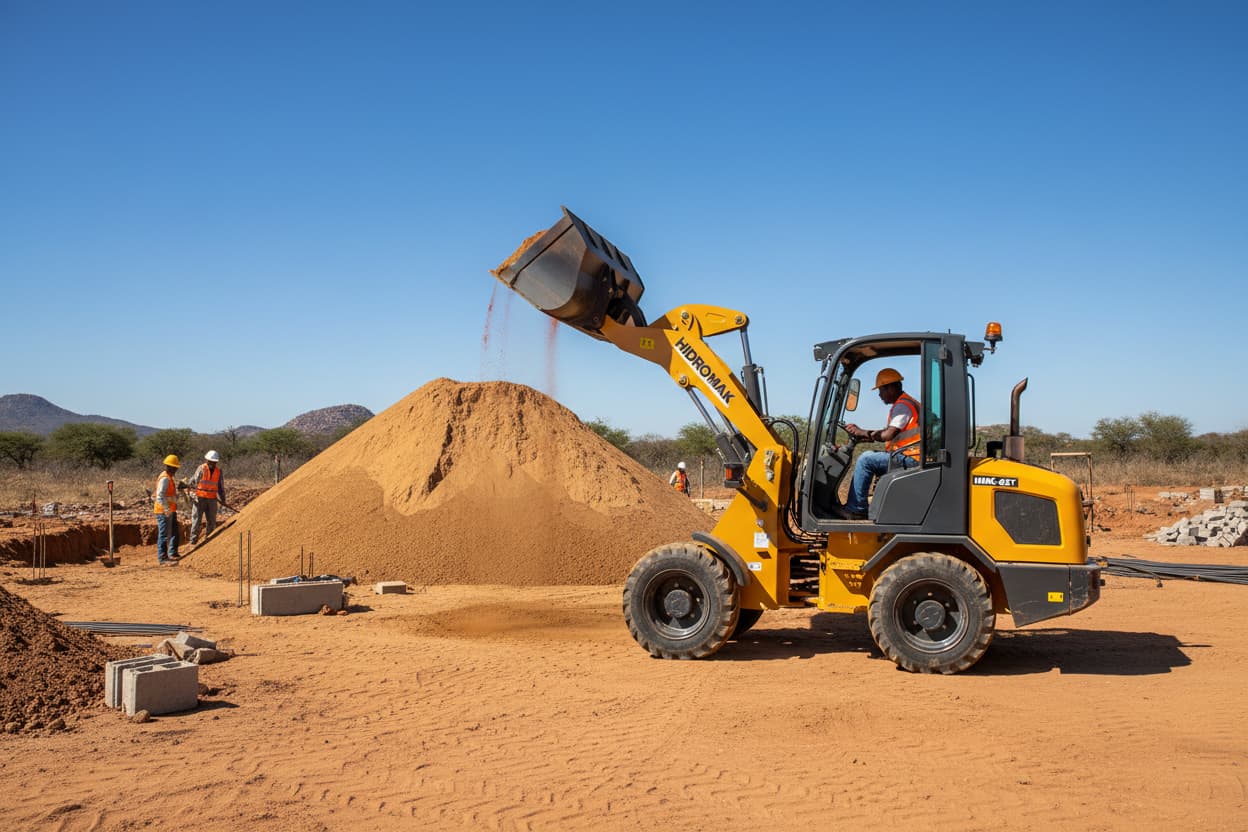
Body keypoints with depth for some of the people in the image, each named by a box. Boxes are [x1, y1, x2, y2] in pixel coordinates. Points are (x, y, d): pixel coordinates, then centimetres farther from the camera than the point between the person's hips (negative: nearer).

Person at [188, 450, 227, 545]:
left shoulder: (218, 471, 5)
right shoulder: (201, 468, -6)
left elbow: (221, 486, 12)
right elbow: (194, 481, -8)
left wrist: (222, 498, 9)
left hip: (212, 499, 4)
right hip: (200, 498, -4)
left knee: (211, 521, 7)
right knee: (197, 519, -5)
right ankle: (193, 540, -1)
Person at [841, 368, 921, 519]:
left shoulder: (902, 405, -11)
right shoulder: (904, 403, 23)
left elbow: (889, 435, -20)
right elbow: (887, 432, 19)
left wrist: (863, 433, -7)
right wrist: (861, 434, 8)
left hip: (909, 457, -11)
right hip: (910, 458, 11)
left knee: (866, 460, -18)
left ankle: (855, 510, -16)